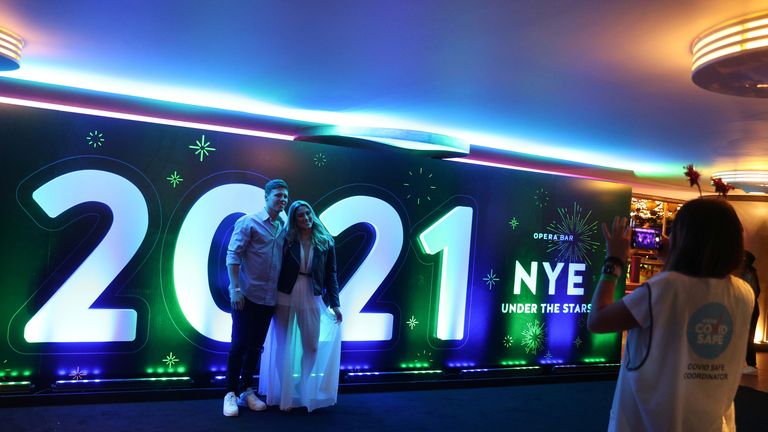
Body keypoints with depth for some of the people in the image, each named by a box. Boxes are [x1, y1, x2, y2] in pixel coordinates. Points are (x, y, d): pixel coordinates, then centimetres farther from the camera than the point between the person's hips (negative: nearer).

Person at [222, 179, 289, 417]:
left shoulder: (284, 229, 10)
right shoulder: (249, 222, -5)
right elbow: (232, 256, -9)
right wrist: (235, 289, -16)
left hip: (269, 298, 5)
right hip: (247, 295, -5)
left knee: (255, 346, 12)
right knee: (239, 344, 1)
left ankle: (247, 390, 23)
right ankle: (231, 393, 13)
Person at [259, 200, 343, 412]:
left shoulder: (325, 242, 2)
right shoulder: (287, 240, -2)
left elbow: (331, 274, 3)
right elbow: (278, 269, -3)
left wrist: (334, 303, 0)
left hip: (312, 298, 1)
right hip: (286, 296, -1)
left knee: (312, 347, 6)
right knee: (284, 346, 7)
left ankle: (307, 394, 23)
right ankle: (283, 395, 20)